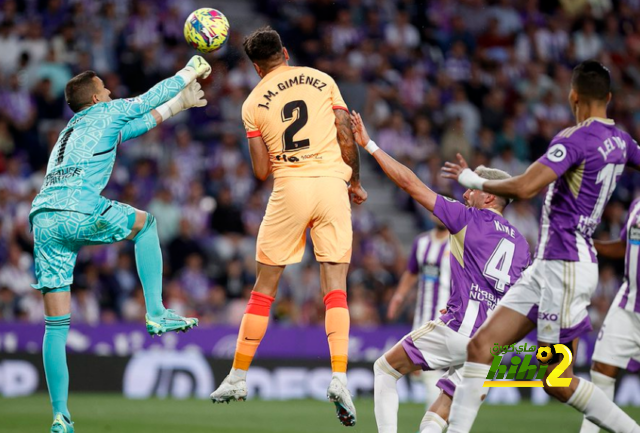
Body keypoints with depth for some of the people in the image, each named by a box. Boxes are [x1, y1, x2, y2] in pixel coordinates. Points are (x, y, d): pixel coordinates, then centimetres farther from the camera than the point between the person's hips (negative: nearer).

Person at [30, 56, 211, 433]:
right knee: (145, 224, 23)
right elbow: (151, 98, 27)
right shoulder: (106, 112, 15)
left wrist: (179, 104, 56)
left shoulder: (71, 130, 36)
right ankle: (156, 313, 14)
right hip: (79, 210, -6)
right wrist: (191, 70, 43)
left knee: (56, 324, 5)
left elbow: (142, 120, 48)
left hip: (43, 218, 7)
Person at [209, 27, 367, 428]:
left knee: (265, 286, 10)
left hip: (289, 187, 0)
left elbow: (261, 170, 3)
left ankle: (239, 377, 16)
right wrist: (355, 183, 17)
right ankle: (339, 377, -16)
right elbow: (347, 138, 3)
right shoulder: (322, 80, 7)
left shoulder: (253, 102, 5)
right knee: (335, 285, 0)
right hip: (332, 183, 0)